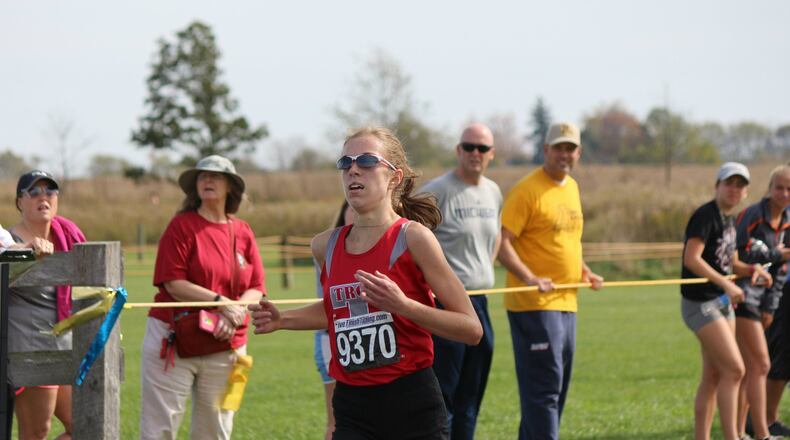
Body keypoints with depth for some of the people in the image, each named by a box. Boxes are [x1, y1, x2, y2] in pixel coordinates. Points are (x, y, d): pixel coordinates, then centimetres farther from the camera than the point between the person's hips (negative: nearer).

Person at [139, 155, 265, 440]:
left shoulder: (243, 232, 9)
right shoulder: (182, 225, -3)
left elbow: (256, 289, 5)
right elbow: (173, 283, -11)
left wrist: (232, 315, -15)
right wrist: (221, 302, -19)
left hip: (225, 346, 4)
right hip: (174, 341, -4)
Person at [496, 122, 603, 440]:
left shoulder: (571, 188, 14)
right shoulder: (527, 190, -11)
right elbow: (502, 243, -17)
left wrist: (585, 272, 11)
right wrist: (529, 278, -29)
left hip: (566, 303, 9)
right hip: (534, 305, -9)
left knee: (558, 388, 13)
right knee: (544, 386, -11)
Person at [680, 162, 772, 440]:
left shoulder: (728, 220, 14)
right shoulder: (706, 216, -14)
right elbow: (691, 258, -25)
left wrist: (751, 269, 2)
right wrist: (727, 284, -29)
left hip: (723, 302, 9)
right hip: (701, 303, -9)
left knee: (713, 376, 9)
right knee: (734, 369, -13)